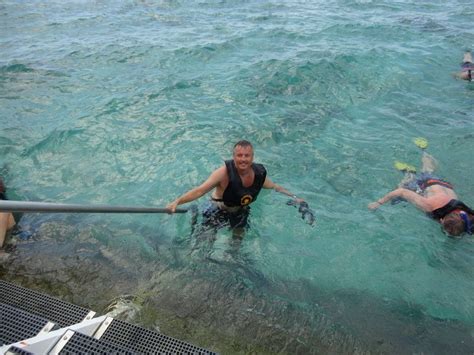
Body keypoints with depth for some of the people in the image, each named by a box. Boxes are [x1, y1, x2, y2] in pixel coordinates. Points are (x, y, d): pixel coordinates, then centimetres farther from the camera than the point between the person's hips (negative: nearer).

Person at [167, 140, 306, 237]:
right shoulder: (225, 172, -32)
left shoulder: (259, 173, -16)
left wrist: (294, 197, 3)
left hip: (241, 212, 4)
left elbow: (274, 186, 5)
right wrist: (177, 202, -46)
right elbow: (200, 190, -35)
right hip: (219, 211, -4)